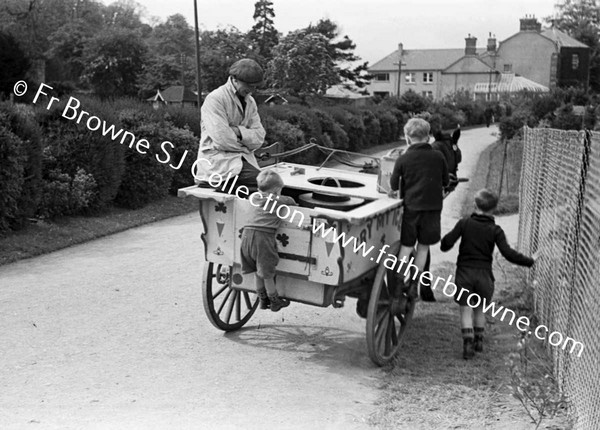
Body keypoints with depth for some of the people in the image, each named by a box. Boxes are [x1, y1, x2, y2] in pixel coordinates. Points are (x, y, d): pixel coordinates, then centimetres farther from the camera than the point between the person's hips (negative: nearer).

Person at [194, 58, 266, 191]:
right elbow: (222, 140, -18)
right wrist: (245, 145, -1)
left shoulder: (250, 102, 14)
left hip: (243, 159, 7)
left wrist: (239, 131, -13)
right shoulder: (215, 99, -9)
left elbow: (259, 137, 5)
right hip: (218, 159, -7)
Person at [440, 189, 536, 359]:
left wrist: (444, 246, 16)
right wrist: (529, 261, -2)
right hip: (484, 275, 1)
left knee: (466, 309, 4)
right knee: (480, 308, 19)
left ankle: (468, 343, -3)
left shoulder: (464, 223, -4)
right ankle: (478, 341, 26)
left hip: (464, 272, -1)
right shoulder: (495, 230, -5)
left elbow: (447, 242, -8)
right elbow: (508, 253, -12)